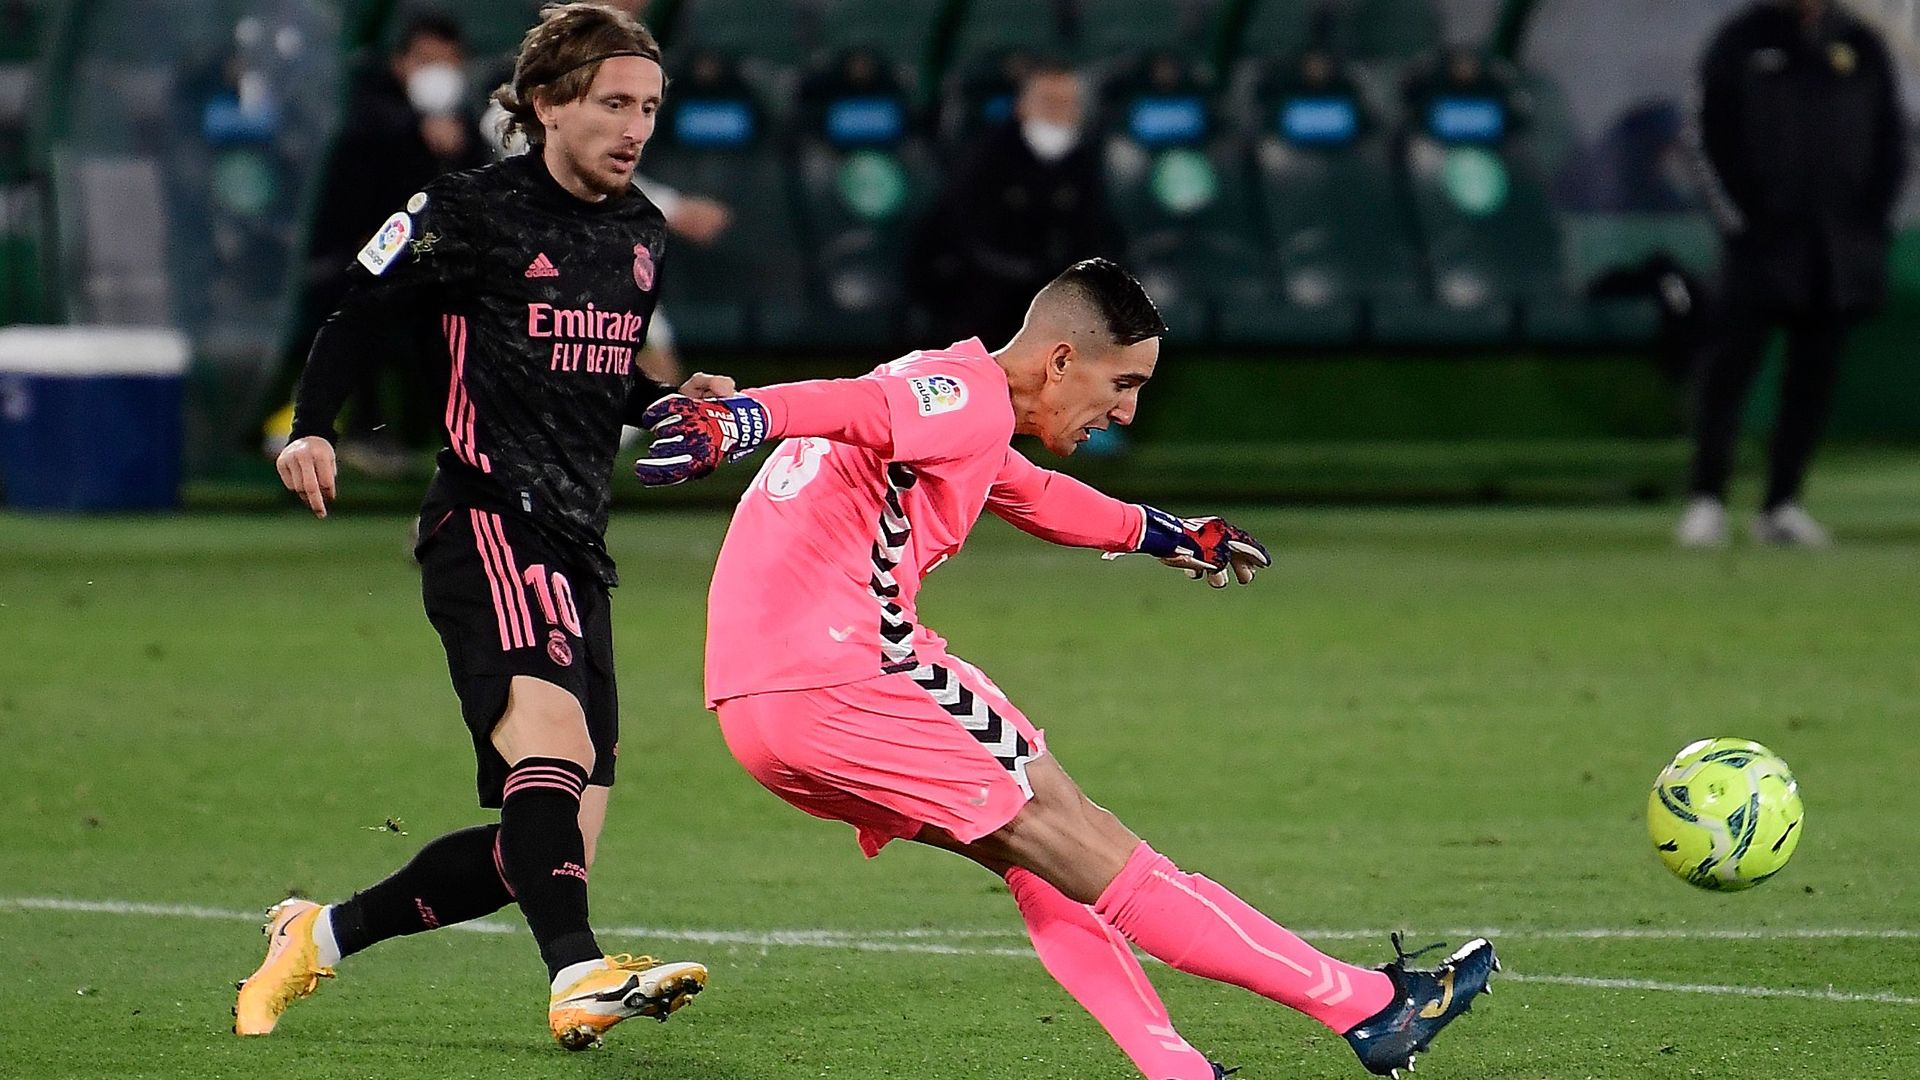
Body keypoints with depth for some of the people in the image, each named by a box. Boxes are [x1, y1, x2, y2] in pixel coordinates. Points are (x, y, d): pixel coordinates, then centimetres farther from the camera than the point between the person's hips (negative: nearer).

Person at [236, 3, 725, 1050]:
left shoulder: (643, 234, 17)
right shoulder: (469, 211, -3)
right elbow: (357, 317, 3)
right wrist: (313, 428, -13)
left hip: (577, 549, 7)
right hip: (488, 523, -7)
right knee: (551, 725, -33)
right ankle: (579, 976, -50)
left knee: (555, 837, 2)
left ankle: (318, 934, 19)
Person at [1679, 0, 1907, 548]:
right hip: (1762, 238, -4)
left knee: (1814, 376, 4)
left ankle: (1781, 506, 9)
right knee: (1729, 366, -9)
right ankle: (1706, 500, -10)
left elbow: (1891, 139, 13)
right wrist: (1743, 217, -9)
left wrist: (1871, 220, 3)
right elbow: (1715, 138, -1)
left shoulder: (1863, 47, 11)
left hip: (1840, 250, 4)